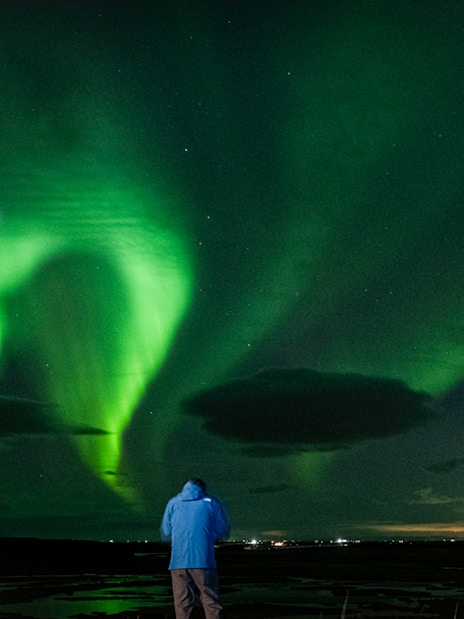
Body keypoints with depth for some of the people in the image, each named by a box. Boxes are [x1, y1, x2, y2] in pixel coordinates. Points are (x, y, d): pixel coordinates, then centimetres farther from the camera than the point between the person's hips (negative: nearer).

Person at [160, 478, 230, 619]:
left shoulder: (173, 502, 14)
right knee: (211, 602, 3)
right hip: (204, 561, -1)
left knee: (182, 604, 4)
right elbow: (223, 531, 9)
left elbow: (165, 534, 15)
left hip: (179, 561, 1)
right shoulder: (211, 502, 8)